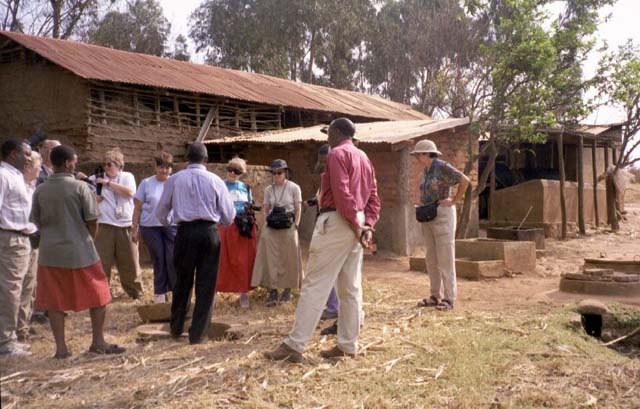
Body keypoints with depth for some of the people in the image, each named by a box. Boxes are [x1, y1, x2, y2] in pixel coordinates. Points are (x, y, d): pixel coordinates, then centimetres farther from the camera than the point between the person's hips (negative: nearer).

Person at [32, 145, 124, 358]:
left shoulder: (40, 190, 0)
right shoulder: (80, 187, -10)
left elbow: (37, 221, 8)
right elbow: (92, 221, -7)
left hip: (50, 253, 4)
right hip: (79, 251, -3)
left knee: (54, 301, 9)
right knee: (98, 296, 10)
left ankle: (61, 347, 11)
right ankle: (98, 342, 14)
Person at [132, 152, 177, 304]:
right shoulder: (146, 183, 3)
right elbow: (138, 208, 6)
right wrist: (135, 228, 3)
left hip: (172, 226, 0)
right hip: (150, 227, 0)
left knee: (173, 260, -3)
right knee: (158, 260, 6)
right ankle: (159, 294, 17)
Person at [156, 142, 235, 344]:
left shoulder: (175, 179, 2)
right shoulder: (215, 181, 0)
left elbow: (160, 212, 11)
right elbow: (229, 215, 4)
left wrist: (166, 224, 34)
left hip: (185, 232, 1)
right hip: (209, 232, -1)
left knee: (182, 281, 16)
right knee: (206, 284, 7)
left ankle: (176, 329, 28)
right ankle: (198, 333, 10)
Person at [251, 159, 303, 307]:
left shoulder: (294, 188, -1)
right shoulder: (269, 189, 8)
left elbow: (298, 209, -2)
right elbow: (266, 209, 12)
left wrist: (295, 226, -8)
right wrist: (269, 219, -4)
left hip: (288, 228, -2)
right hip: (271, 227, 2)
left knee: (288, 259, 3)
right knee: (271, 258, -6)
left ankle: (287, 290, 14)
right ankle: (272, 291, -4)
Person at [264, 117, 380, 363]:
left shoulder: (337, 154, -8)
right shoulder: (364, 158, 19)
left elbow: (342, 194, -19)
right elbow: (373, 198, 14)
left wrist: (356, 225, -14)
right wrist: (367, 226, 4)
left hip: (336, 222, -9)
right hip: (356, 225, 9)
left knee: (314, 285, -9)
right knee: (351, 288, 9)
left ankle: (294, 345, -7)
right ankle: (347, 345, 13)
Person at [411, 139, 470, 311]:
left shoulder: (442, 166, -12)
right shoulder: (426, 170, 13)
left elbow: (465, 180, -16)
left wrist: (454, 201, -13)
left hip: (443, 214, -9)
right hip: (427, 216, 9)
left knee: (445, 258, -5)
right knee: (431, 259, 11)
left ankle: (449, 298, 1)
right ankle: (436, 296, 19)